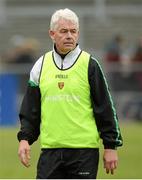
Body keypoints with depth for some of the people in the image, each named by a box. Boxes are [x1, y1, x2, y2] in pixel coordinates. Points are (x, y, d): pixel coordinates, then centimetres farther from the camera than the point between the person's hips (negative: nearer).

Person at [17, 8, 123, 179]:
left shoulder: (90, 65, 1)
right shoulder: (41, 66, 10)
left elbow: (105, 108, 1)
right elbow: (30, 109, 16)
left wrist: (111, 146, -2)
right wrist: (25, 138, 2)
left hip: (84, 151, -3)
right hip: (50, 150, 3)